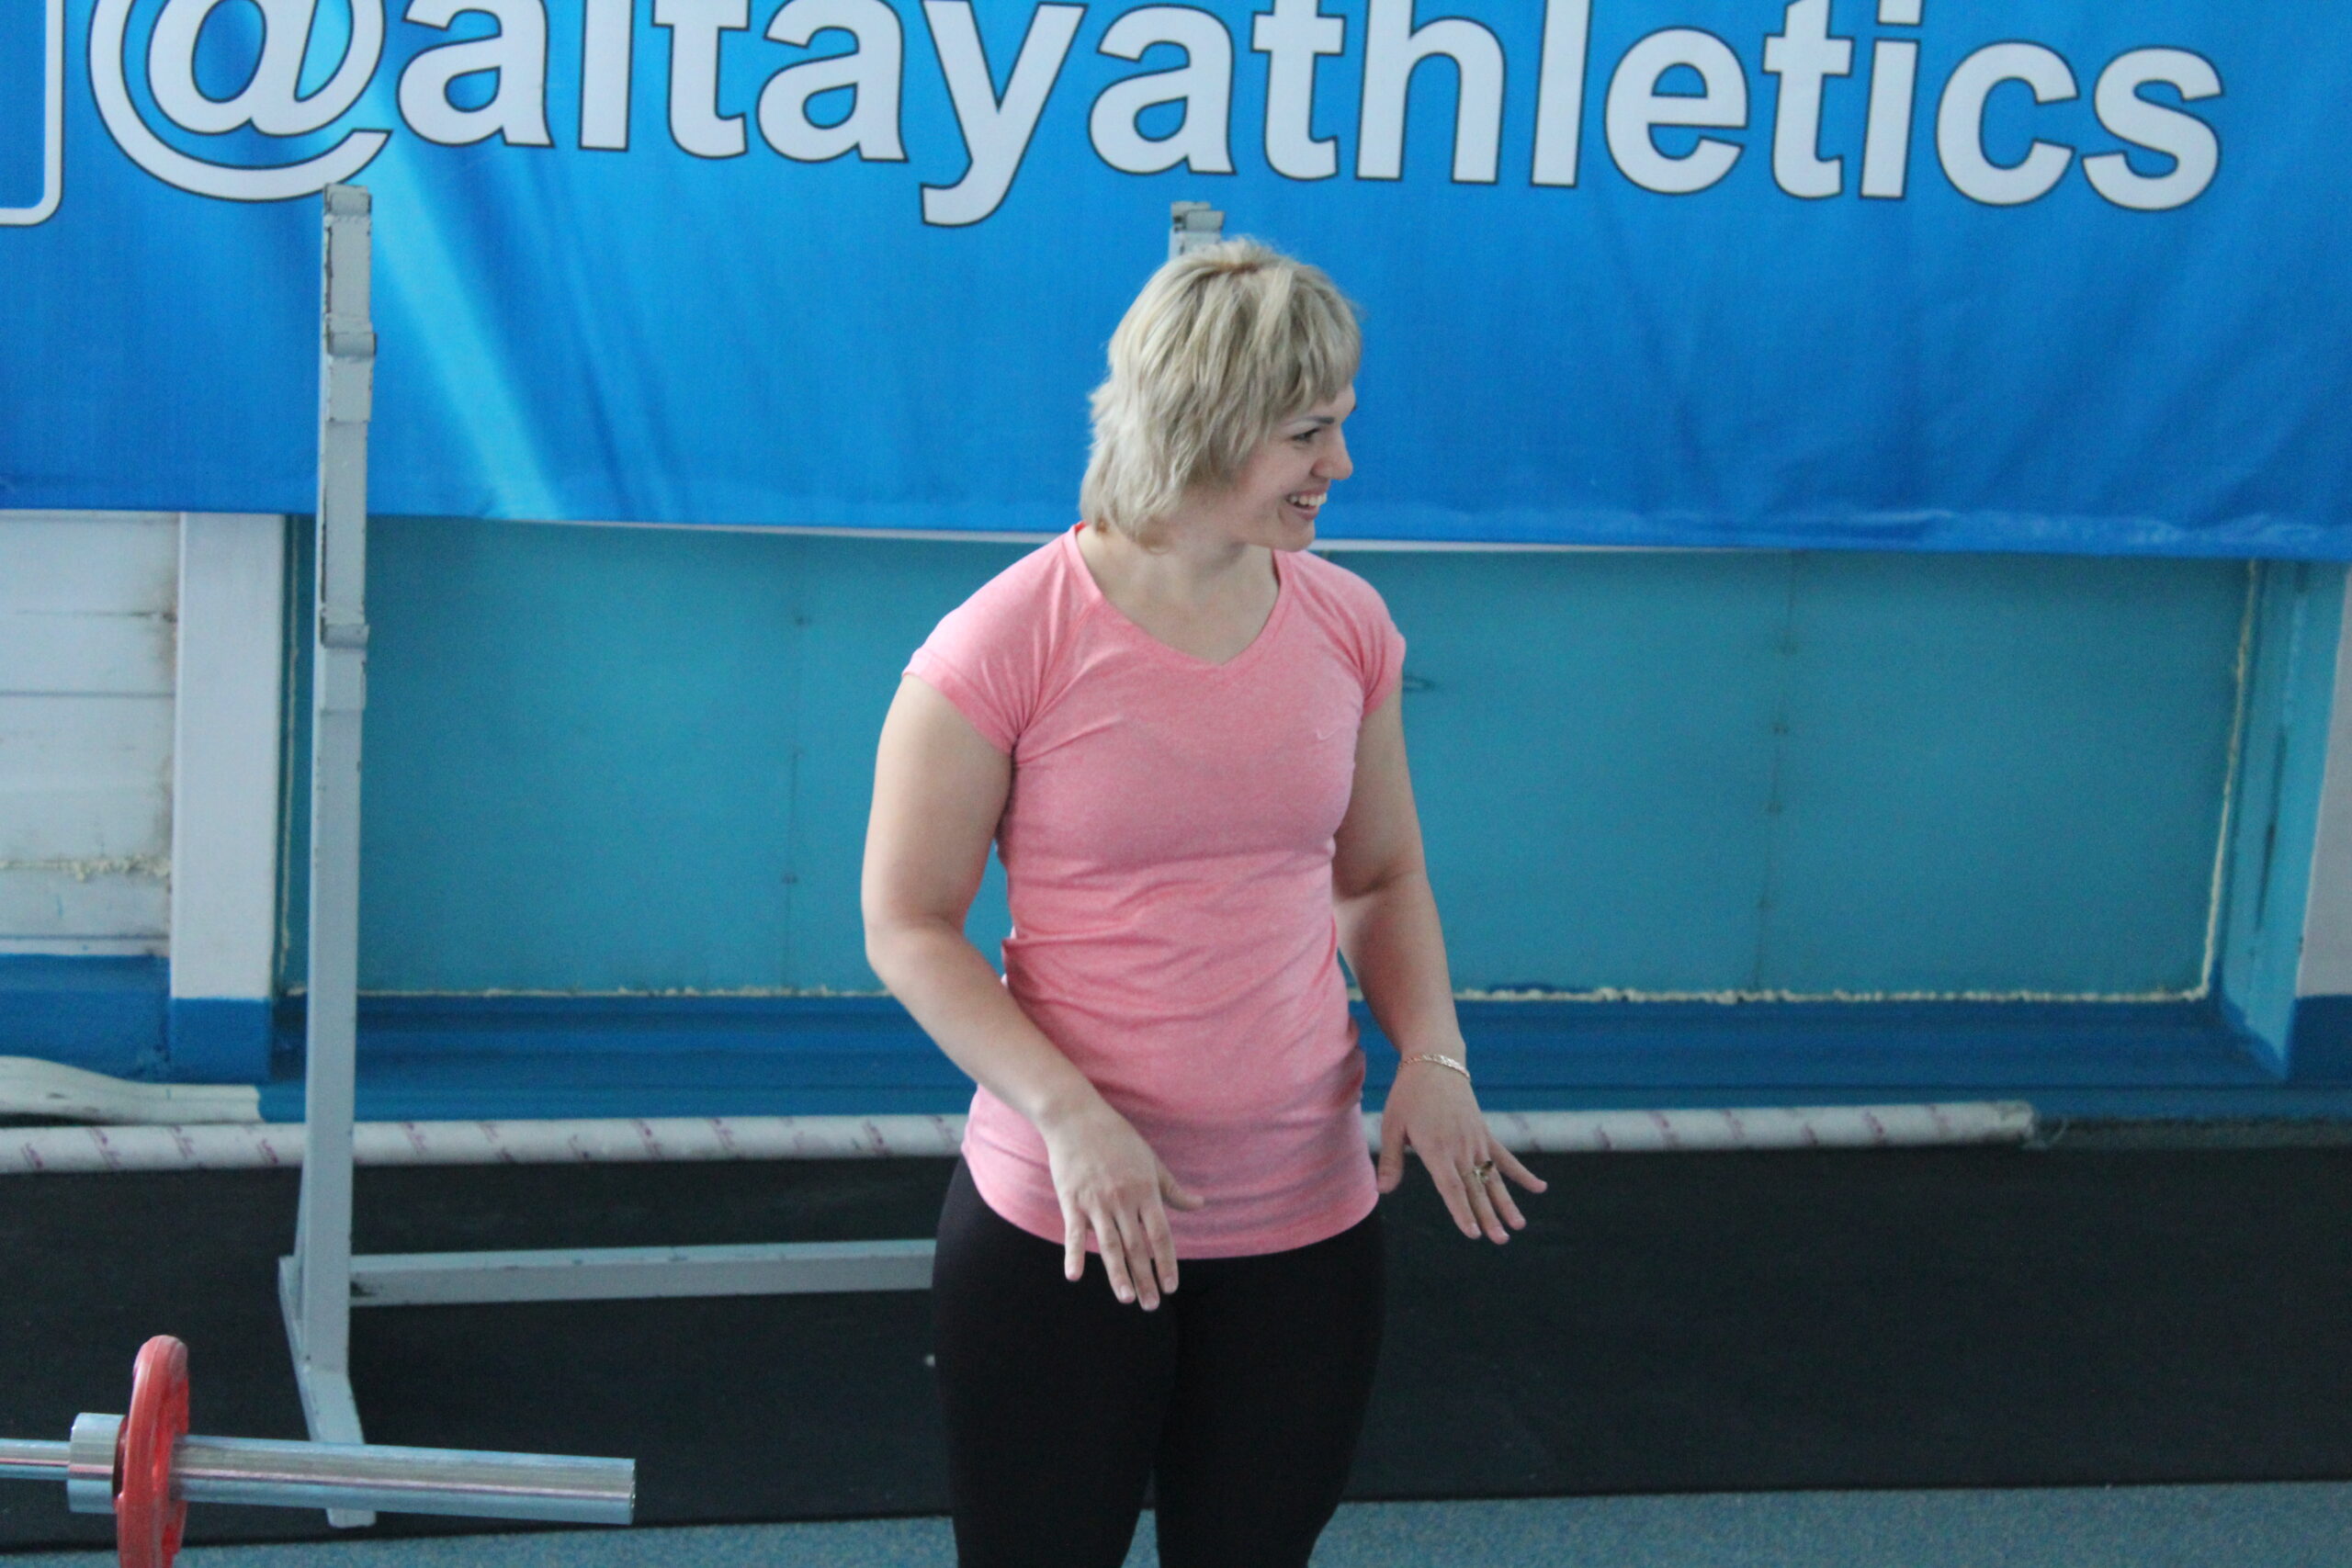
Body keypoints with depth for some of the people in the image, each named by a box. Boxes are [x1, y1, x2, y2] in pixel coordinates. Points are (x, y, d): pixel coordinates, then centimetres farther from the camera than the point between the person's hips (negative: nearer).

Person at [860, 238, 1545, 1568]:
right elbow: (909, 928, -9)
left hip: (1309, 1216, 4)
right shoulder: (1010, 642, -13)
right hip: (1066, 1224, -4)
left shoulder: (1347, 624, 1)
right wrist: (1070, 1117, -20)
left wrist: (1433, 1059, -4)